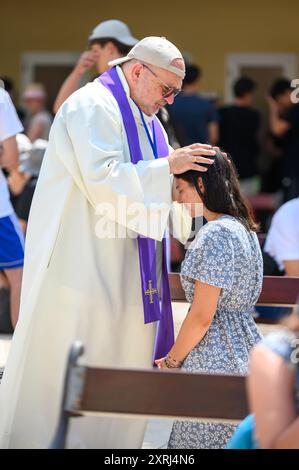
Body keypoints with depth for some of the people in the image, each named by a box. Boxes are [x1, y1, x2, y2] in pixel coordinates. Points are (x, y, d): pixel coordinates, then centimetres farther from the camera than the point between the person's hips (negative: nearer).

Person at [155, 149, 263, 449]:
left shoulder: (215, 235, -16)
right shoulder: (244, 228, 13)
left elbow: (201, 317, -18)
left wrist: (171, 360, -4)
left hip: (215, 362, -10)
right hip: (247, 354, 10)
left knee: (199, 441, -4)